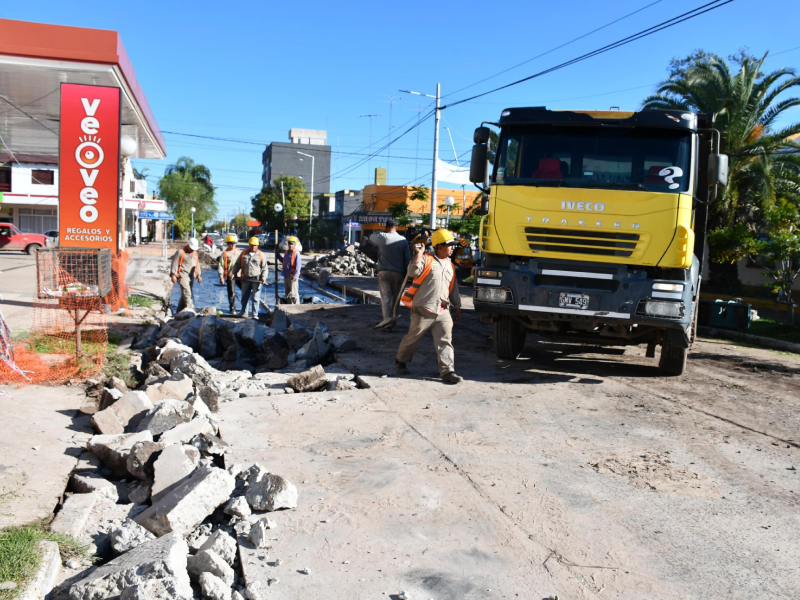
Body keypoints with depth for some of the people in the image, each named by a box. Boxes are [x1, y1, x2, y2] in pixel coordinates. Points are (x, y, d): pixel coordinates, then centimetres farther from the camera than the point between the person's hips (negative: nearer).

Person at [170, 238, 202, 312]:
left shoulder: (195, 253, 17)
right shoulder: (180, 252, -5)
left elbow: (197, 264, 25)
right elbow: (174, 263, -8)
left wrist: (199, 275, 22)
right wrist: (173, 274, -14)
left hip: (191, 276, 7)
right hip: (182, 275, -7)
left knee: (184, 294, 9)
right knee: (186, 292, -19)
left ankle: (180, 310, 17)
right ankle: (190, 308, -26)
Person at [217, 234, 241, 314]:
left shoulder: (238, 252, 13)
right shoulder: (225, 253, -3)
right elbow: (220, 265, -6)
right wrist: (221, 276, -11)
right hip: (230, 276, -4)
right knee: (231, 293, 1)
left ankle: (245, 307, 15)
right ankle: (232, 309, 13)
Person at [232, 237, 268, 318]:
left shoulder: (261, 255, 2)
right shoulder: (243, 254, 9)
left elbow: (264, 268, 3)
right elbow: (237, 264, 16)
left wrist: (263, 277, -10)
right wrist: (234, 273, 6)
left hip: (256, 280, -3)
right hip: (246, 279, 3)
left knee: (255, 298, -3)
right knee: (244, 297, 10)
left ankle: (255, 314, 3)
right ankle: (244, 313, 23)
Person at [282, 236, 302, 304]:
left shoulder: (296, 254, -10)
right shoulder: (286, 252, 15)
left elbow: (298, 266, -16)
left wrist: (295, 276, -23)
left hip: (293, 277, -8)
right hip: (286, 276, 8)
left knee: (294, 294, -10)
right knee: (288, 294, 14)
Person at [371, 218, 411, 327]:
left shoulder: (382, 237, -5)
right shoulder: (403, 240, 0)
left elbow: (371, 237, 17)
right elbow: (408, 258, 1)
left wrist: (381, 232, 26)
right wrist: (407, 272, 9)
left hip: (384, 272, -1)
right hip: (398, 273, 1)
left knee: (385, 298, -1)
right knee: (395, 297, 12)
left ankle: (387, 320, -8)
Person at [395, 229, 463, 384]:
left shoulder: (450, 266, 16)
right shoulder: (426, 259, -5)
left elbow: (453, 288, 22)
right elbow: (413, 272, -22)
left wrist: (457, 307, 21)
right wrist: (418, 254, -26)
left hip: (443, 310, 6)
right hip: (424, 309, -5)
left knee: (445, 340, -3)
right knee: (412, 337, 8)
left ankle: (447, 371, -2)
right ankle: (400, 361, 29)